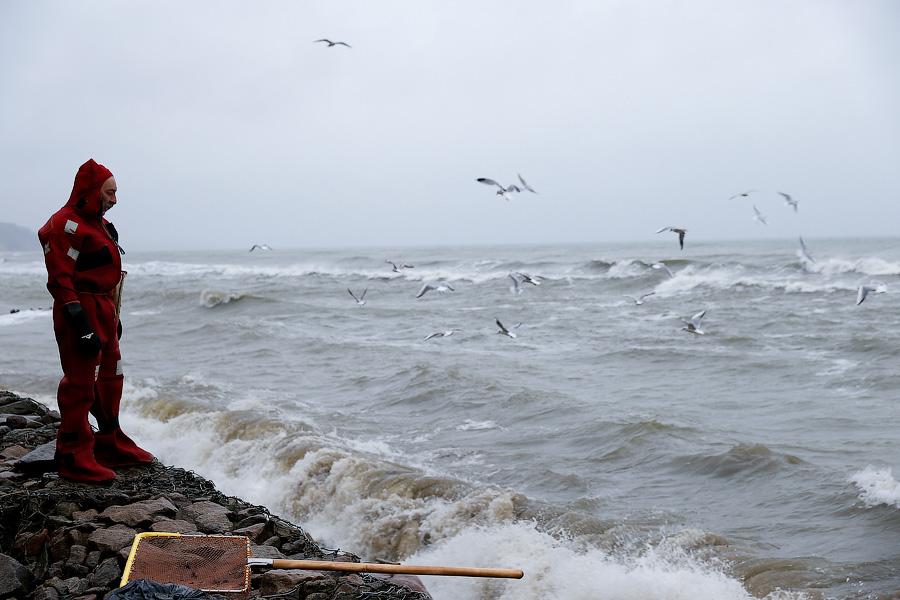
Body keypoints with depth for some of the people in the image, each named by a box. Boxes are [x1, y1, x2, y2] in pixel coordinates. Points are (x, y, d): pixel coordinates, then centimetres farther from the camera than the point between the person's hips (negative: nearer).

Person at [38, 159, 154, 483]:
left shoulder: (98, 223, 17)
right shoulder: (67, 225, -14)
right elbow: (60, 280, -19)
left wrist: (113, 317, 23)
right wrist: (82, 325, -24)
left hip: (104, 310, 10)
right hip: (81, 313, -10)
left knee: (110, 380, 17)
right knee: (80, 384, -6)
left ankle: (110, 444, 30)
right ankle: (74, 458, 0)